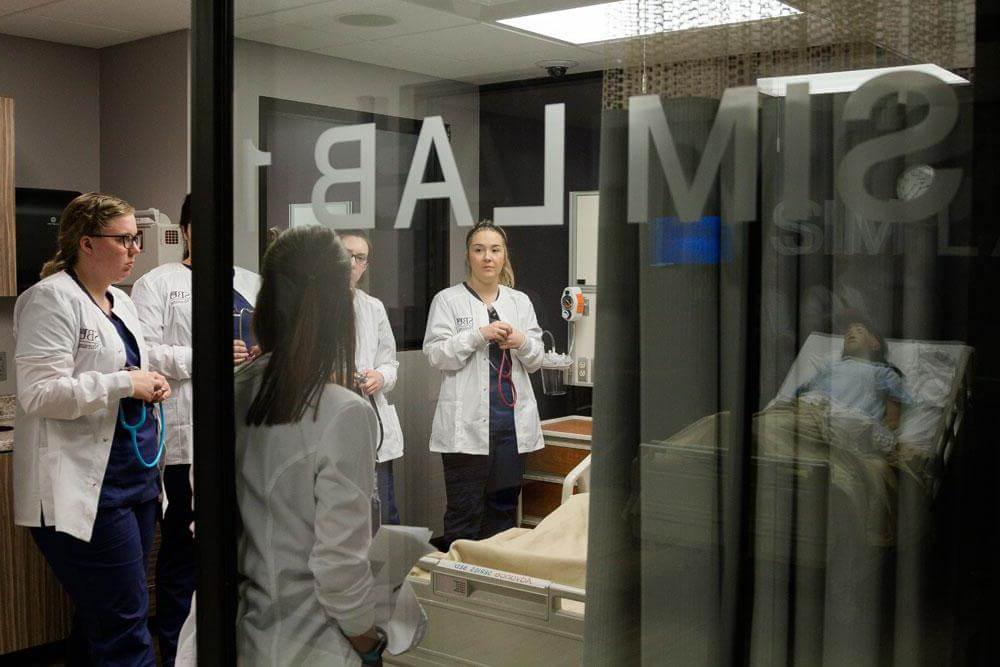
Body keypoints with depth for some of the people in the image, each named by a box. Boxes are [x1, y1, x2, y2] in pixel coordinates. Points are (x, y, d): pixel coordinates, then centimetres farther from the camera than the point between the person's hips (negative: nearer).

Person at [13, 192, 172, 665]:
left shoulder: (121, 302, 17)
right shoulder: (52, 298, -9)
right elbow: (39, 392, -19)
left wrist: (150, 386, 6)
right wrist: (125, 384, -17)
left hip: (135, 479, 9)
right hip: (84, 489, -9)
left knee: (100, 625, 16)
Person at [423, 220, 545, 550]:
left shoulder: (520, 301, 13)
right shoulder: (447, 300, 2)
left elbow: (535, 361, 12)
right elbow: (437, 355, -7)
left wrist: (522, 343, -10)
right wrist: (480, 335, -17)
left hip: (513, 420, 4)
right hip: (467, 423, -4)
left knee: (504, 510, 11)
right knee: (464, 512, -1)